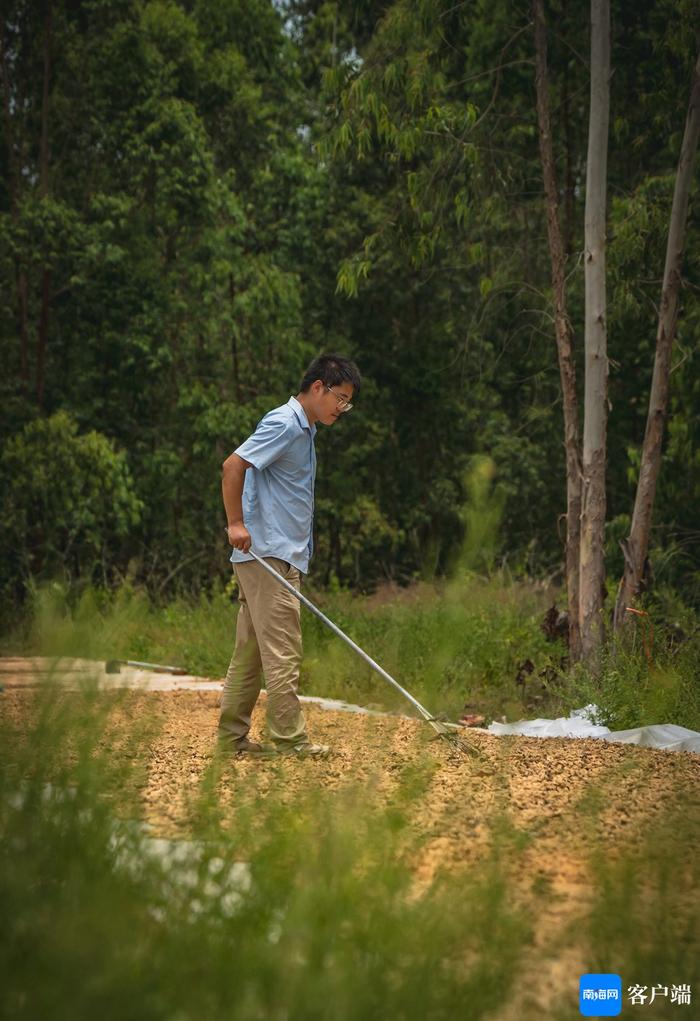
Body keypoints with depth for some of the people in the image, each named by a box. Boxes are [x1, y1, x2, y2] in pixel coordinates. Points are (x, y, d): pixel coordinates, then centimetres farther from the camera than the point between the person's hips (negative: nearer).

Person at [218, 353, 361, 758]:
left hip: (282, 555, 10)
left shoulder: (304, 430, 18)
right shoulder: (284, 424, -12)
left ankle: (233, 736, 14)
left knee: (251, 651, 10)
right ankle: (290, 739, -6)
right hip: (267, 554, -10)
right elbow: (234, 465, -21)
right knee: (282, 651, -8)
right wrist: (236, 523, -23)